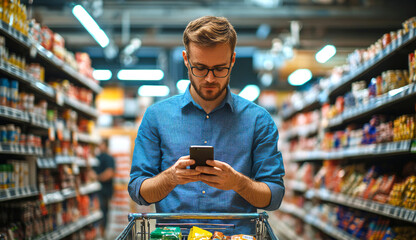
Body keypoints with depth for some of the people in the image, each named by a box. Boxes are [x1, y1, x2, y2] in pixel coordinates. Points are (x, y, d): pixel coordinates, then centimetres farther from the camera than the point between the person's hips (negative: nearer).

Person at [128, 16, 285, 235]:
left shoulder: (258, 120, 5)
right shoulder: (156, 116, 7)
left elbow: (274, 198, 3)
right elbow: (138, 192, 5)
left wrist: (237, 182, -15)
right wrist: (170, 178, -14)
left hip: (237, 233, 0)